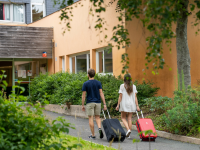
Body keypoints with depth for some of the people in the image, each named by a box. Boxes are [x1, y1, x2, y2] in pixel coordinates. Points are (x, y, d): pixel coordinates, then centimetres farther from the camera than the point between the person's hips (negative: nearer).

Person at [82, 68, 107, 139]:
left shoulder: (85, 84, -6)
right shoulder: (98, 83, 1)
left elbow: (83, 95, -5)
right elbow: (101, 93, -4)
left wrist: (82, 105, 3)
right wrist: (104, 104, -3)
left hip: (89, 103, -3)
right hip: (97, 102, 3)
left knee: (91, 118, 2)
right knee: (97, 117, 15)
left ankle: (93, 135, 3)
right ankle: (99, 128, -13)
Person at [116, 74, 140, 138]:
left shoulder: (122, 86, -5)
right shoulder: (133, 86, 3)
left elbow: (120, 96, -7)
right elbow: (135, 97, 0)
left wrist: (118, 105, -2)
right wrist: (137, 106, 2)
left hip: (124, 104, -3)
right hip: (131, 104, 3)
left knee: (123, 118, 8)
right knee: (129, 118, 8)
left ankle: (128, 129, -14)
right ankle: (128, 134, 7)